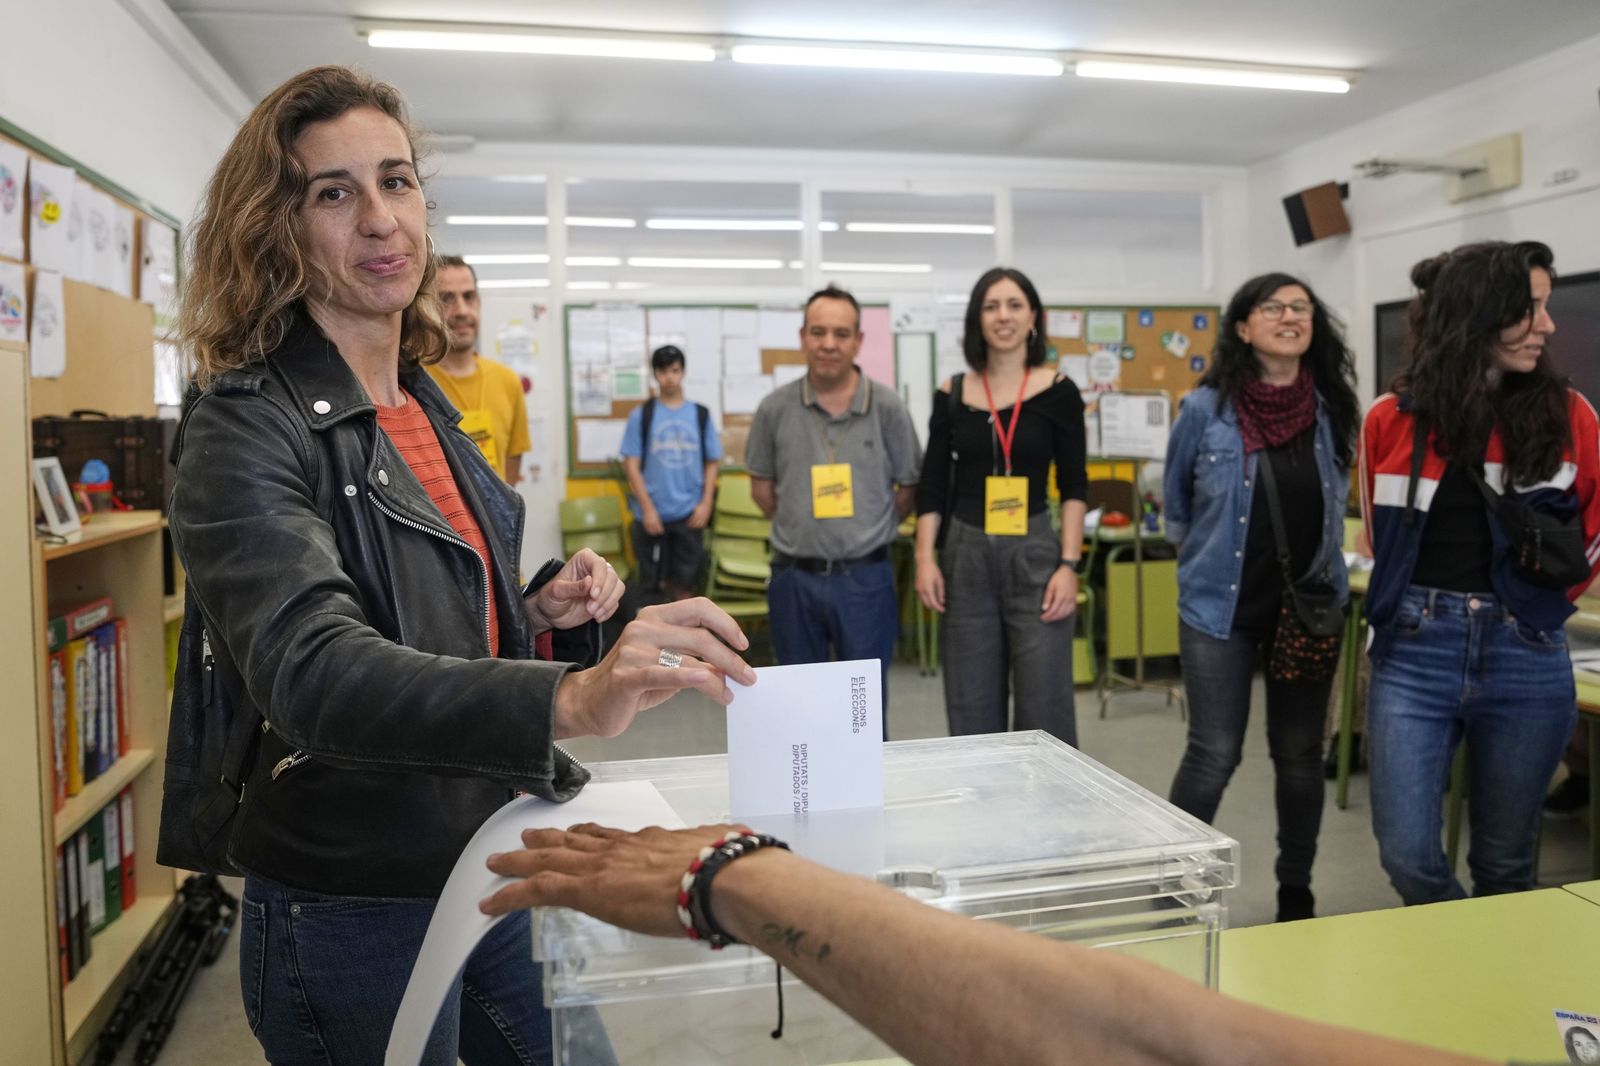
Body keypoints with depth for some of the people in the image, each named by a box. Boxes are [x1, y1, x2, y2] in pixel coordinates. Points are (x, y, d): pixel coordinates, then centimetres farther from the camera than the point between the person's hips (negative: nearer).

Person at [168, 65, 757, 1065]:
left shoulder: (425, 404, 6)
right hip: (353, 907, -6)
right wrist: (570, 700, -48)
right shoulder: (248, 426, -16)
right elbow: (310, 669, -33)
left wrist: (546, 613, -5)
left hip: (493, 863, 7)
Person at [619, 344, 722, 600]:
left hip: (689, 514, 1)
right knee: (654, 584, 4)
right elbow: (631, 465, -2)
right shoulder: (641, 415, 0)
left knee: (684, 583, 6)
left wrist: (706, 503, -3)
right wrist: (647, 508, -9)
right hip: (653, 514, -1)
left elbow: (711, 463, 8)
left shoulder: (700, 414, 5)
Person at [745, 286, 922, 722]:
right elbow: (761, 486, 10)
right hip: (794, 576, 2)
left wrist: (870, 532, 3)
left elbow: (909, 486, 4)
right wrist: (799, 529, 6)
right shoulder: (775, 408, -1)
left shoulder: (886, 407, -4)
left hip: (865, 577, -1)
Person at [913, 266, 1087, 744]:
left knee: (1044, 709, 0)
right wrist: (926, 558, -3)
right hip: (966, 556, 2)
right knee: (971, 711, 8)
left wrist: (1069, 564, -8)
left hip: (1035, 554, -2)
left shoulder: (1057, 391, 0)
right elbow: (932, 487, 7)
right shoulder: (952, 395, 5)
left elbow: (1073, 487, 0)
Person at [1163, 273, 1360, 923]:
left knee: (1300, 754, 12)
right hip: (1221, 606, -3)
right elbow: (1175, 504, 8)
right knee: (1214, 754, -1)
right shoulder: (1206, 408, -8)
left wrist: (1317, 565, 14)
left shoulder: (1333, 409, -1)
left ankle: (1296, 892, 29)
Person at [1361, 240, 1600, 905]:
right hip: (1414, 651, 0)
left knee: (1504, 863, 12)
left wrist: (1539, 599, 13)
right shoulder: (1391, 421, 1)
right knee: (1407, 856, -2)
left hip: (1526, 657, 0)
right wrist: (1432, 603, 12)